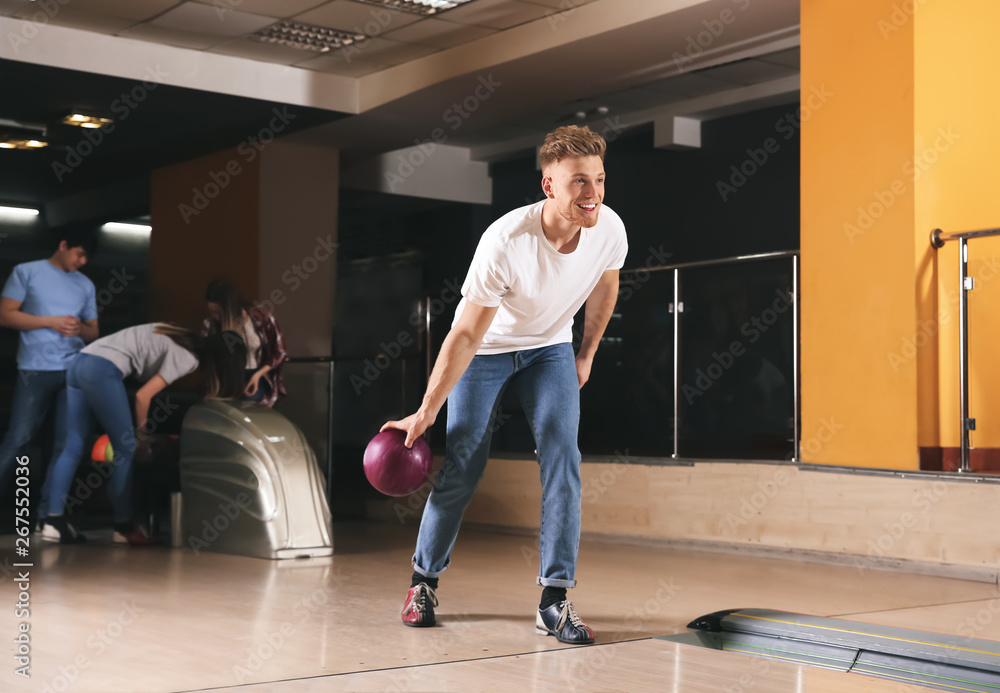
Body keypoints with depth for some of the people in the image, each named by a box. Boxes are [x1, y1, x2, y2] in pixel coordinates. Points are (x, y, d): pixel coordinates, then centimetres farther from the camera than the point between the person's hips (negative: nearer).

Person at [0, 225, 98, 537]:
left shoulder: (86, 285, 18)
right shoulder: (26, 272, 6)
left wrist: (80, 329, -4)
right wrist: (51, 322, -9)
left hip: (74, 372, 4)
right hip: (35, 371, -4)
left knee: (67, 444, -1)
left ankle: (47, 515, 5)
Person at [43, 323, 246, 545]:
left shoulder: (186, 340, 16)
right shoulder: (187, 358, -8)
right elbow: (143, 395, -9)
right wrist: (142, 432, 7)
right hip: (102, 370, -9)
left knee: (73, 447, 8)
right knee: (125, 449, 0)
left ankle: (54, 521, 7)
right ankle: (124, 528, 6)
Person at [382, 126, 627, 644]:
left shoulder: (609, 229, -23)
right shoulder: (506, 241, -35)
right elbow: (465, 334, -27)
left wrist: (586, 355, 11)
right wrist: (425, 413, -21)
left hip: (551, 348, 3)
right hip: (486, 348, -3)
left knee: (562, 457, -13)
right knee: (463, 465, -2)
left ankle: (554, 601, -9)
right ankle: (424, 580, 21)